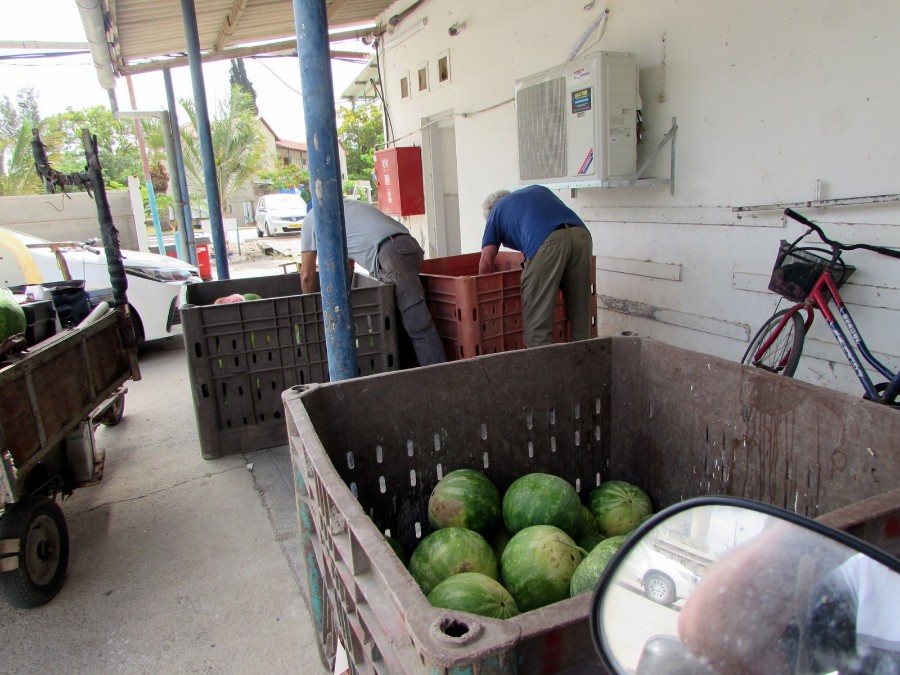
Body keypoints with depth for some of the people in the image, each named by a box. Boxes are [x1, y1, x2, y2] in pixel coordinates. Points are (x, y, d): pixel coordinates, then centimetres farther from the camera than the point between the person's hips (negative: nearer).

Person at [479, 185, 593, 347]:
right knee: (580, 314, 14)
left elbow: (485, 264, 18)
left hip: (547, 242, -5)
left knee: (537, 322, 1)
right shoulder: (539, 189, 39)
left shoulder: (496, 211, 26)